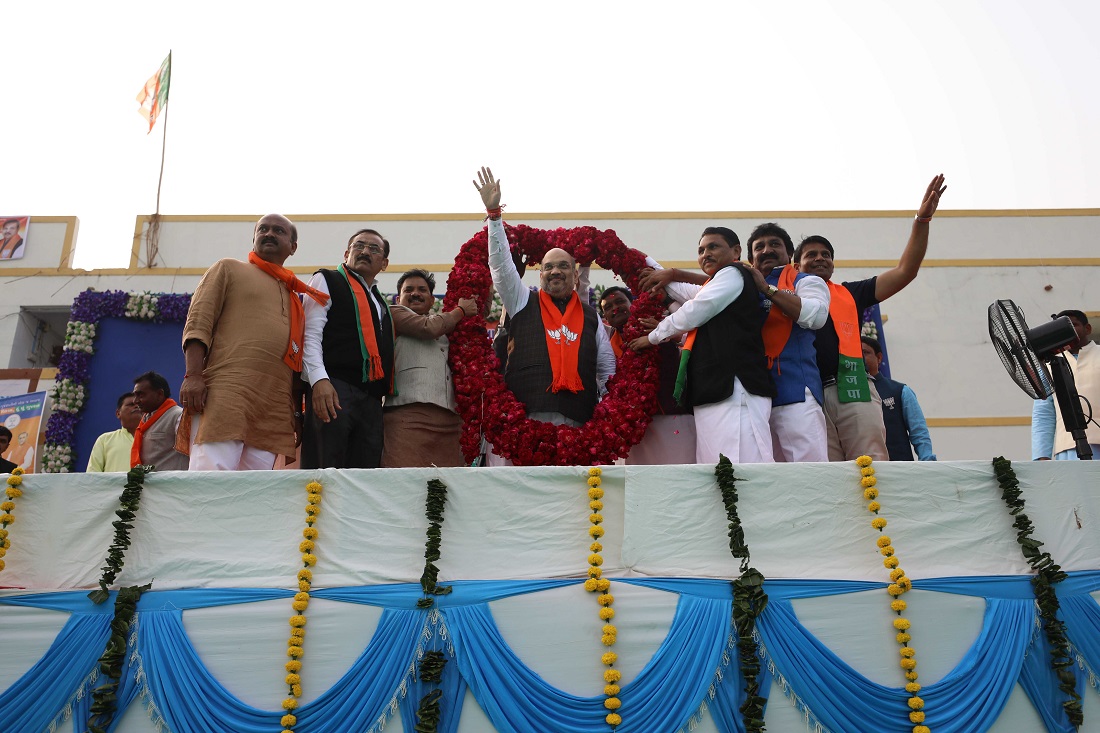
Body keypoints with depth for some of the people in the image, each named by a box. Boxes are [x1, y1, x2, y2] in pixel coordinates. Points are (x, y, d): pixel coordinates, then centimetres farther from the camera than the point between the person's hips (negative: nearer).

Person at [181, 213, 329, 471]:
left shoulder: (295, 297, 28)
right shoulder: (228, 269, 15)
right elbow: (198, 322, 3)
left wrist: (298, 413, 14)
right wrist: (193, 375, -12)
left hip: (275, 414, 5)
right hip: (225, 394, -4)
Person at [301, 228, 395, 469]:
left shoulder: (382, 304, 28)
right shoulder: (327, 281, 9)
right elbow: (311, 334, -4)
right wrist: (319, 379, -19)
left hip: (371, 400, 7)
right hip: (333, 392, -6)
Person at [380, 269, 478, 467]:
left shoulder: (443, 325, 34)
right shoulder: (395, 313, 15)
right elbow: (429, 328, -1)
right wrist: (461, 310, 14)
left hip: (449, 417, 6)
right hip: (409, 413, -6)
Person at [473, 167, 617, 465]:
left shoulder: (590, 316, 19)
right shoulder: (523, 304, 15)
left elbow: (608, 369, 19)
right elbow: (501, 263, 5)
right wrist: (494, 212, -2)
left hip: (576, 420, 2)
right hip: (525, 419, -1)